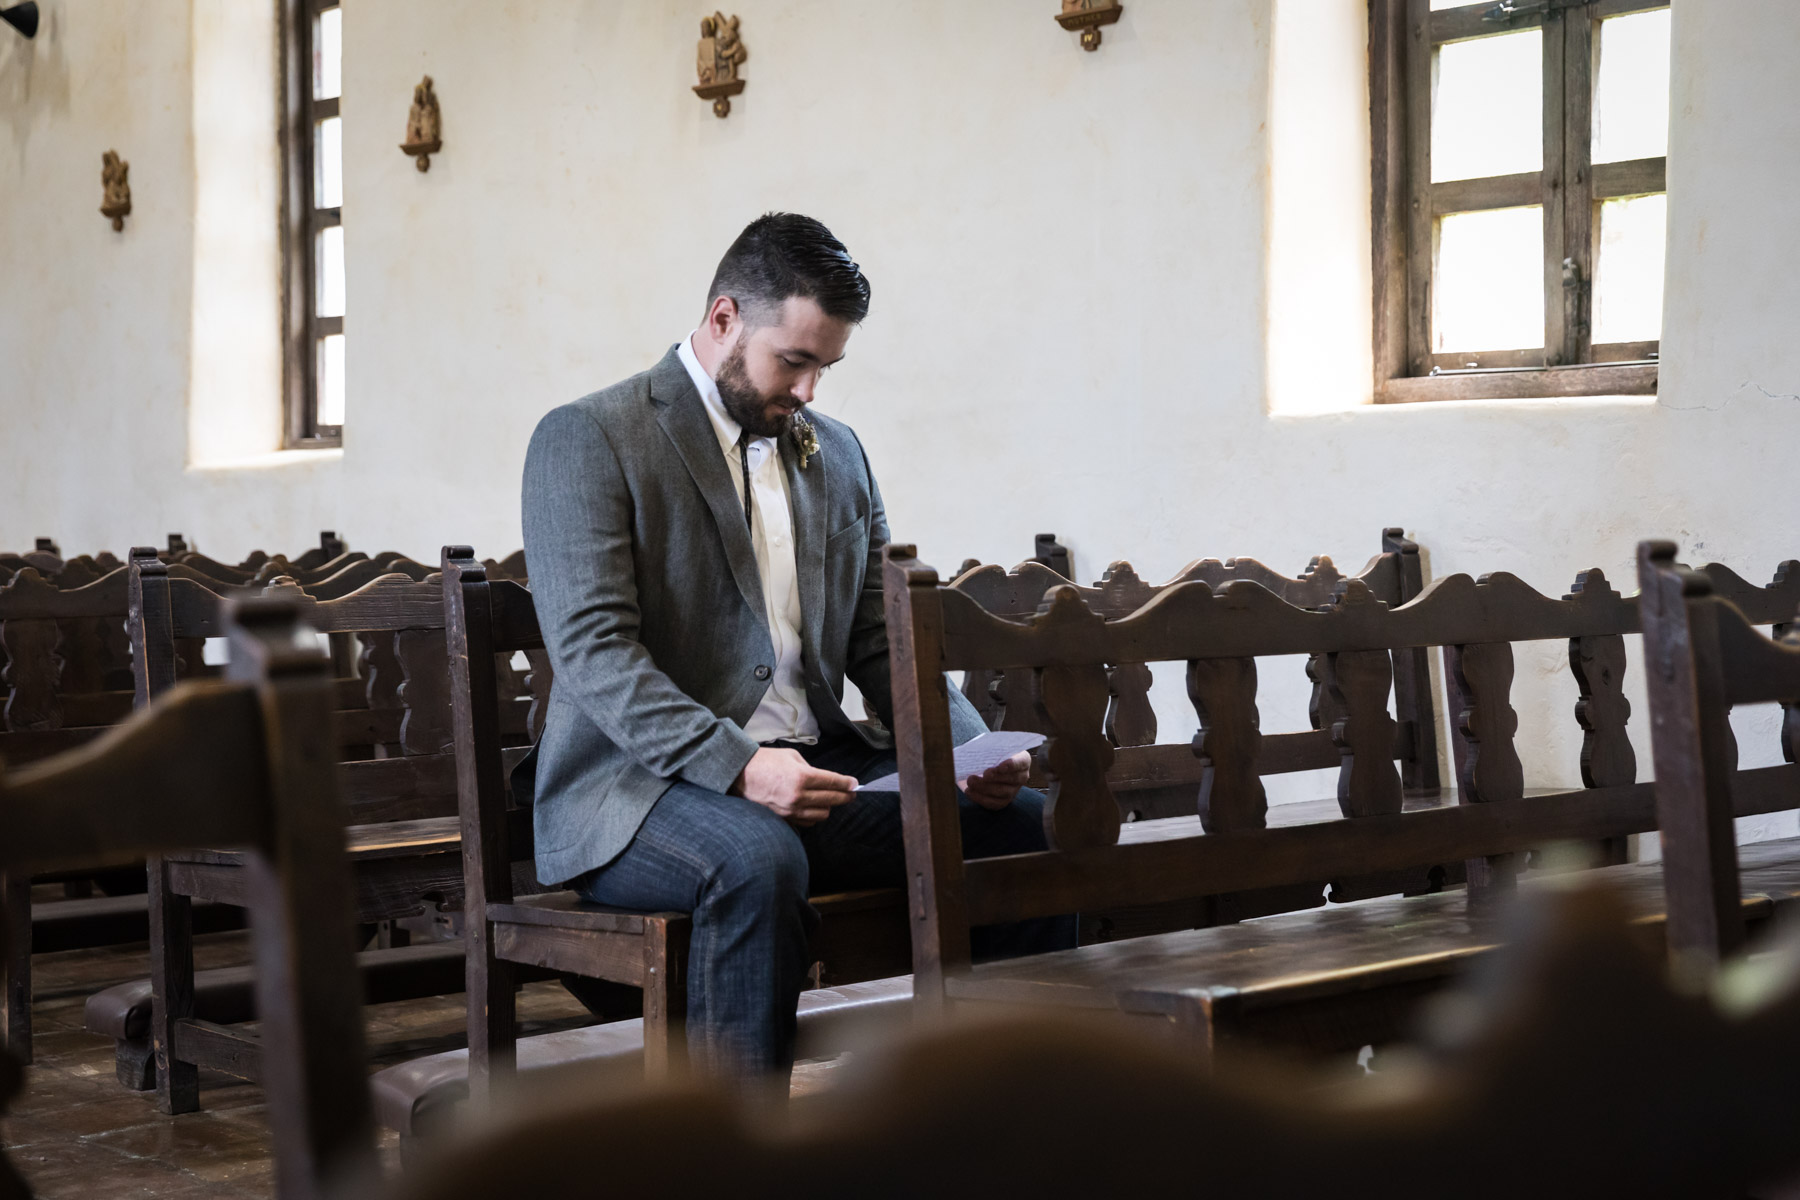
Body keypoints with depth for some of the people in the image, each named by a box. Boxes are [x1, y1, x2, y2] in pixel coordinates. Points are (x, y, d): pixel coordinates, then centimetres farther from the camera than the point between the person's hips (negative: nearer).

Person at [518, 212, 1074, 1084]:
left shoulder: (837, 454, 18)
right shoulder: (586, 439, -3)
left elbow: (881, 646, 17)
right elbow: (592, 651, -14)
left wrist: (972, 748, -3)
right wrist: (736, 766, -27)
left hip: (815, 772, 6)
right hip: (638, 788, -6)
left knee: (1024, 823, -15)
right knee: (757, 859, -38)